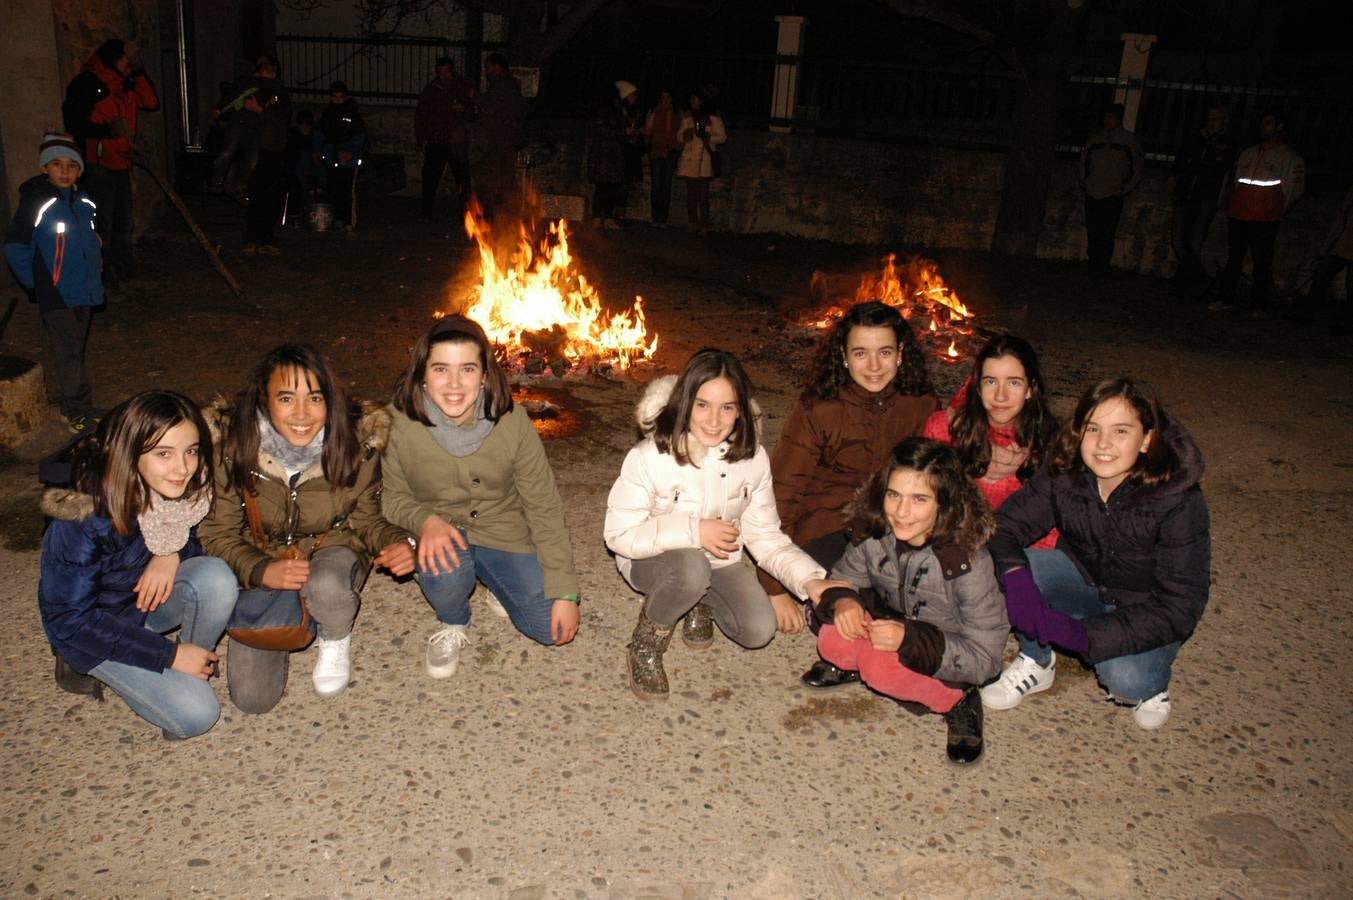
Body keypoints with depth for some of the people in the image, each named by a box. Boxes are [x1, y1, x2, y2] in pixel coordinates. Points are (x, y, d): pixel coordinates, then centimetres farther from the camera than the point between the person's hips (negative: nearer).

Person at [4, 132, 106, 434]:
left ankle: (72, 407, 28)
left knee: (74, 352, 16)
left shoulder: (84, 202, 5)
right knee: (68, 355, -3)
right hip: (56, 295, -6)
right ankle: (79, 414, 4)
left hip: (85, 292, 6)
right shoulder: (36, 203, -14)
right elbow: (14, 248, -9)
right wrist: (36, 283, -7)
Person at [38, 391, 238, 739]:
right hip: (89, 629, -4)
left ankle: (198, 667, -2)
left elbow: (193, 538, 3)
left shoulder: (184, 488, -18)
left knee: (217, 576, -28)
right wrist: (169, 655, -23)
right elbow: (70, 618, -24)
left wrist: (173, 555, -23)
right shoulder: (85, 517, -33)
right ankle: (84, 666, 5)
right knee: (195, 713, -17)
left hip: (150, 592, 4)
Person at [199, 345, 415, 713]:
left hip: (332, 549, -1)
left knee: (325, 585, -39)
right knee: (252, 697, -7)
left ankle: (336, 639, -1)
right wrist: (261, 570, -29)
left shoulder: (357, 443, -19)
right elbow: (218, 532, -10)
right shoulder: (233, 446, -20)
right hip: (261, 567, 1)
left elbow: (365, 520, -5)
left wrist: (395, 542, -27)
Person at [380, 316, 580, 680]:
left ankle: (501, 589, 22)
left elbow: (544, 508, -12)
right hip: (441, 536, 0)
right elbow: (393, 497, -4)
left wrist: (564, 592, -13)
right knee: (445, 570, -35)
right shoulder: (401, 423, -18)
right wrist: (425, 519, -28)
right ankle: (452, 625, 2)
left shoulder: (512, 422, -18)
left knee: (553, 628, -12)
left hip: (505, 534, 1)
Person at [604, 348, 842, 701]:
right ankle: (646, 645, -8)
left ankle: (700, 603, 15)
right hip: (653, 561, -4)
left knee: (759, 629, -17)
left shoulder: (752, 457, -12)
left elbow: (766, 535, -7)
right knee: (692, 567, -37)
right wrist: (694, 532, -32)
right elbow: (619, 534, -22)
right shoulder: (649, 457, -24)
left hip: (719, 559, 4)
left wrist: (810, 580, -23)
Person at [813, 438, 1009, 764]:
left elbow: (984, 657, -23)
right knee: (833, 640, -25)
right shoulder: (874, 534, -17)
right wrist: (842, 600, -26)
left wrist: (910, 639, -36)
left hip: (948, 661, -4)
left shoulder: (969, 561, -29)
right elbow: (844, 578, -1)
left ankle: (957, 701, -7)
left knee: (880, 666, -32)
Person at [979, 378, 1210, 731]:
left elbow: (1180, 606, -26)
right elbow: (1005, 525, -14)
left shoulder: (1179, 501, -27)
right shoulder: (1065, 474, -18)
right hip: (1085, 579, 3)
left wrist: (1086, 635, -36)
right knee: (1000, 567, -25)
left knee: (1125, 679, -33)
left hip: (1146, 610, -3)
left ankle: (1150, 681, 5)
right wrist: (1016, 578, -38)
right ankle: (1036, 663, 0)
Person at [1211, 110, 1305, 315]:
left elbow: (1294, 190, 4)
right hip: (1237, 217, 4)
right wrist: (1229, 201, 12)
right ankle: (1225, 299, 13)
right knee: (1233, 259, 8)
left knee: (1262, 263, -3)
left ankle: (1258, 304, 2)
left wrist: (1278, 212, 3)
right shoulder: (1248, 153, 16)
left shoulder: (1290, 158, 2)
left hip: (1265, 221, -4)